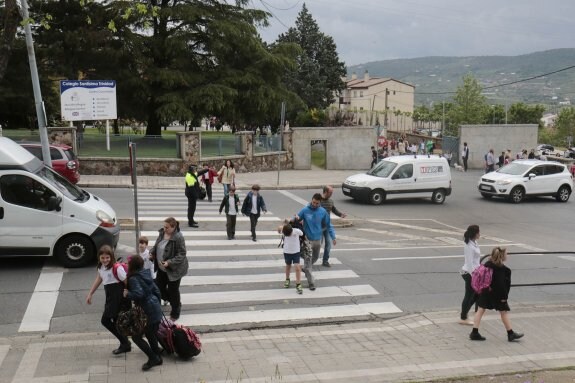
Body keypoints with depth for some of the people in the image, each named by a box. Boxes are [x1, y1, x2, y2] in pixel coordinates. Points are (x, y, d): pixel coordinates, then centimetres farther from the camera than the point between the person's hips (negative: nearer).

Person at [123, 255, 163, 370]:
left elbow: (138, 294, -30)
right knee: (150, 334, 22)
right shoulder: (146, 275, 10)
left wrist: (127, 294, -13)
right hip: (156, 309, 9)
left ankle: (153, 358, 1)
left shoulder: (133, 279, -15)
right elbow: (156, 291, 14)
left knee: (136, 336, 2)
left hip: (147, 312, -9)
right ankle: (157, 357, 31)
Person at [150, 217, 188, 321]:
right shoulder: (162, 233, -3)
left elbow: (181, 255, -22)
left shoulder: (178, 238, -25)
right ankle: (176, 304, 45)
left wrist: (169, 262, -31)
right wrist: (151, 253, -5)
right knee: (159, 288, 18)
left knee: (173, 291, 8)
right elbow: (156, 245, 13)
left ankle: (175, 314, 31)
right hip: (161, 268, 8)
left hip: (174, 269, -8)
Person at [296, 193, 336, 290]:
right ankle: (311, 282, -2)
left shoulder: (323, 212, -5)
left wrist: (333, 237, -6)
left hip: (318, 240, 3)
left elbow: (328, 225, 2)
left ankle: (306, 269, 50)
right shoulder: (305, 210, -11)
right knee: (308, 260, -6)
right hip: (307, 240, -3)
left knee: (315, 258, 22)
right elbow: (296, 220, -4)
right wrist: (297, 218, -28)